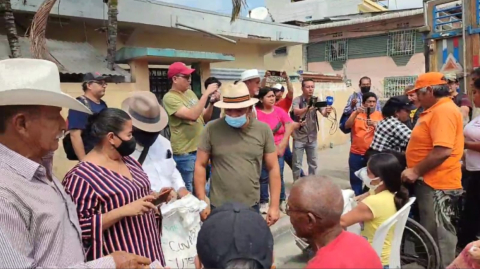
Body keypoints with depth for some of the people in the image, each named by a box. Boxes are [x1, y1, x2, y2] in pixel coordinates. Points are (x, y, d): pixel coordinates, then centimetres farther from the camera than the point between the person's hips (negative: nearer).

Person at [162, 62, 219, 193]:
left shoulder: (190, 92, 9)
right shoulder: (170, 98, -14)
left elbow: (205, 118, 13)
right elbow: (192, 115, -27)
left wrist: (212, 102, -3)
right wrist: (206, 94, -23)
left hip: (200, 149, 8)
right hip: (185, 153, -7)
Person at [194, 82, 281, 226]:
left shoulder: (263, 130, -4)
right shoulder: (211, 129, -8)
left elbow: (273, 168, 1)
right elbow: (200, 165, -2)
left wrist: (274, 205, -2)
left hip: (251, 205, 1)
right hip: (219, 206, -1)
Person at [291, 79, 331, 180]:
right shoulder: (297, 100, -12)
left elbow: (323, 113, -15)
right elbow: (296, 112, -31)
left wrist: (327, 111, -39)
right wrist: (308, 108, -51)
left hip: (312, 137, 3)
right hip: (299, 137, -3)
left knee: (313, 163, 13)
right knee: (297, 164, 3)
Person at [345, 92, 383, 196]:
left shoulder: (379, 115, 3)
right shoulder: (356, 113, 5)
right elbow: (347, 126, -10)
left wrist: (375, 125, -20)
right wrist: (356, 113, -20)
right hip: (356, 153, 1)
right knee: (355, 180, 9)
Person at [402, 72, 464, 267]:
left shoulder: (443, 110, -20)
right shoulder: (437, 110, 13)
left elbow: (443, 151, -29)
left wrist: (416, 171, -21)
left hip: (438, 184, -10)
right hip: (431, 181, 10)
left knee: (439, 234, 1)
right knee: (433, 232, 21)